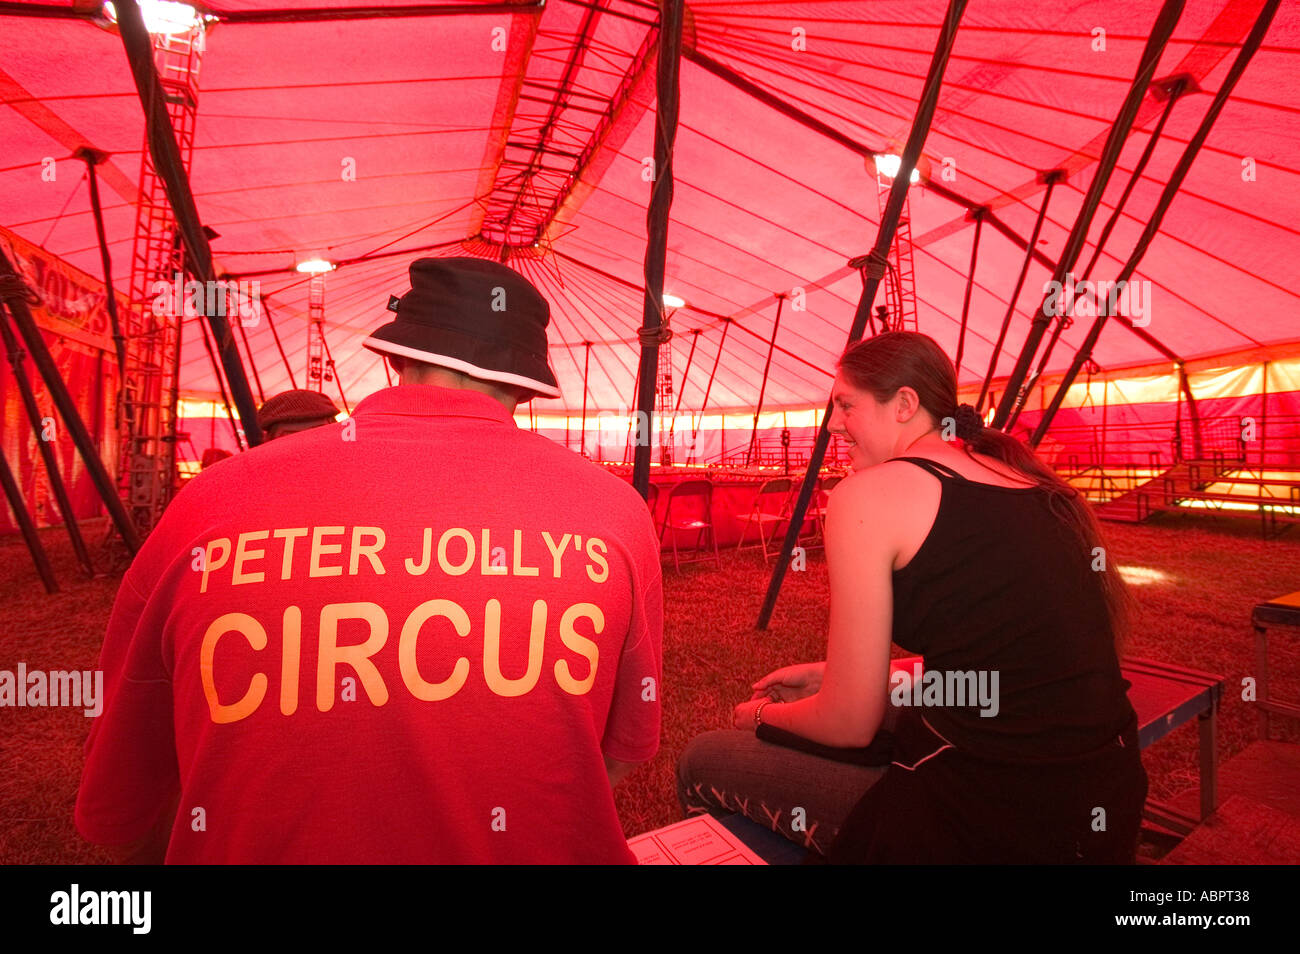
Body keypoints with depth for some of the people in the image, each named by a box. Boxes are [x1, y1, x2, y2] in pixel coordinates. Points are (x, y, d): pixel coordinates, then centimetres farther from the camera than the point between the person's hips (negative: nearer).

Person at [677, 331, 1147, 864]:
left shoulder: (867, 493, -12)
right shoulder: (1031, 481, 10)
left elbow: (849, 725, -8)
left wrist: (766, 715, 15)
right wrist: (828, 678, 22)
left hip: (982, 827, -8)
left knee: (704, 763, 10)